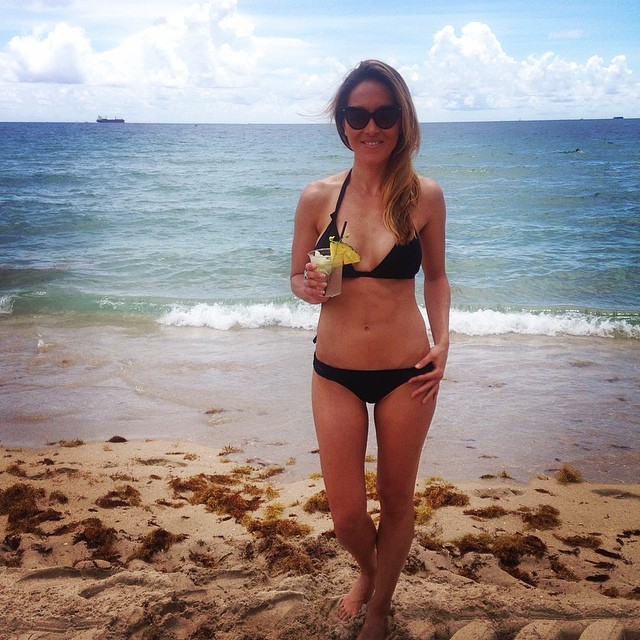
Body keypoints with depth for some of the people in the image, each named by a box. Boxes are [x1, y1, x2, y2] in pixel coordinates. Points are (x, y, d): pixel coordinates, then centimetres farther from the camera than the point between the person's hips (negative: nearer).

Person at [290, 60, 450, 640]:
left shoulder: (425, 196, -7)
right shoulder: (318, 197, -5)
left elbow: (436, 277, 6)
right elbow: (297, 276, 6)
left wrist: (442, 342, -8)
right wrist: (309, 287, -17)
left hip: (407, 373, -1)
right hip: (335, 374, 1)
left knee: (396, 500, 15)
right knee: (346, 513, 8)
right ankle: (368, 572, 45)